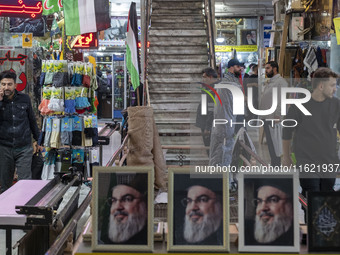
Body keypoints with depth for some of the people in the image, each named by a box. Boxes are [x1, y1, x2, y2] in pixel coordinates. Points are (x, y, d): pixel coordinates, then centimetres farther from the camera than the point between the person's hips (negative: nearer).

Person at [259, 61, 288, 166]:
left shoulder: (281, 82, -11)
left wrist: (277, 117, -23)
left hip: (274, 119, -9)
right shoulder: (268, 82, 18)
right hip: (266, 118, 9)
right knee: (269, 143, 14)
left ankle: (276, 166, -1)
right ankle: (273, 164, 22)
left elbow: (281, 101, -18)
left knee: (275, 144, -6)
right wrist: (262, 115, 17)